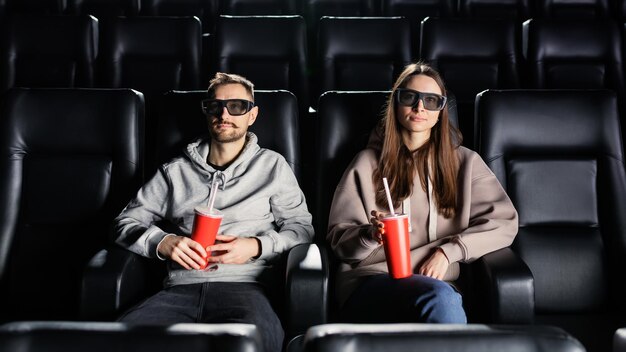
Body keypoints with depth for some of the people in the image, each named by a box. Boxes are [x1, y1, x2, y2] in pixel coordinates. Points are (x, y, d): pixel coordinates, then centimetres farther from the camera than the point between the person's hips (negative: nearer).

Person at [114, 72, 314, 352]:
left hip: (243, 285, -2)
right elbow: (127, 222, 18)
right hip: (180, 288, 2)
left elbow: (300, 226, 14)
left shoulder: (272, 165, 17)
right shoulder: (176, 171, 21)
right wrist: (163, 242, -4)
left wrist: (256, 246, -6)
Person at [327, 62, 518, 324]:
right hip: (370, 283, -1)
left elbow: (504, 222, 7)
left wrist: (448, 250, -7)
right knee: (439, 296, -34)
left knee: (443, 298, -37)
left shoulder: (464, 162, 17)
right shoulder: (368, 163, 14)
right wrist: (370, 235, -13)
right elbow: (338, 239, 10)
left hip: (438, 281, 1)